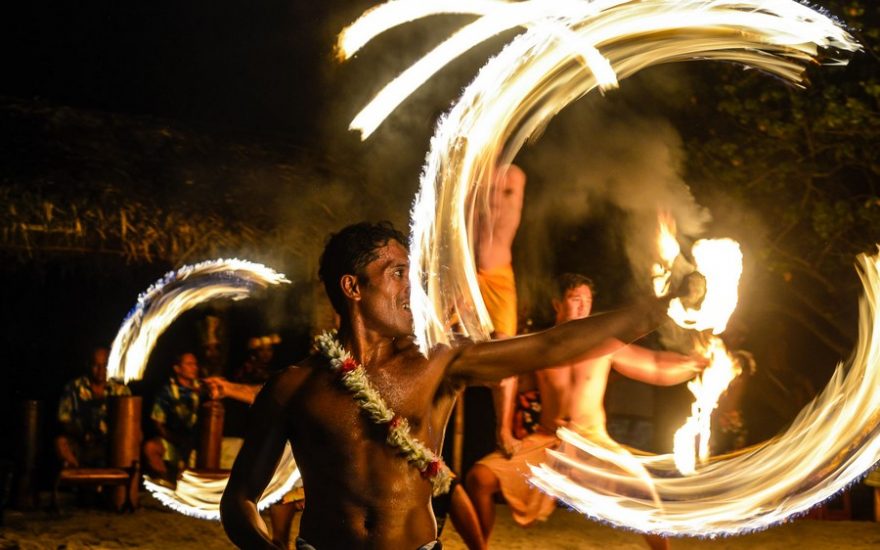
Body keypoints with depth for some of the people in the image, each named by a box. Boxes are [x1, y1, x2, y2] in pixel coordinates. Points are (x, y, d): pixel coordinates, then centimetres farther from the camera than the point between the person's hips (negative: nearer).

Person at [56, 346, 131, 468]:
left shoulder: (121, 391, 8)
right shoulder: (74, 388, 4)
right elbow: (63, 421, 0)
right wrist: (82, 434, -19)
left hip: (111, 447, 1)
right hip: (80, 446, -1)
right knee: (61, 442, -29)